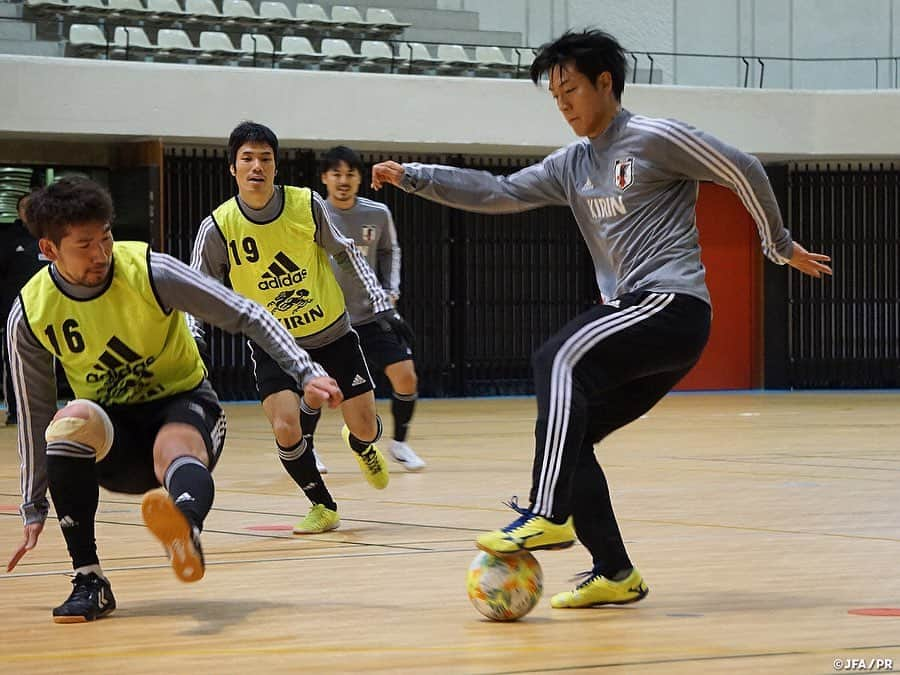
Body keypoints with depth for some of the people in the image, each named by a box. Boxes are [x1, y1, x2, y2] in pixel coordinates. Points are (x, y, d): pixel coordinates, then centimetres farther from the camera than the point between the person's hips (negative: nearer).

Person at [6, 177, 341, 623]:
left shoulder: (150, 272, -17)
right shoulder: (29, 317, -10)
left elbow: (245, 316, -12)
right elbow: (34, 414, 0)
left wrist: (306, 373, -21)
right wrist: (35, 509, 2)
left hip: (183, 404, -2)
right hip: (112, 428, 2)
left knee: (176, 449, -38)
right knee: (73, 420, -34)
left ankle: (187, 532, -77)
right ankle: (88, 580, -28)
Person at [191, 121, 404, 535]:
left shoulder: (307, 205, -15)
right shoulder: (218, 227, -16)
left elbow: (346, 254, 1)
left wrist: (380, 303, -4)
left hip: (332, 334, 1)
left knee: (366, 428, 2)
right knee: (286, 430, -20)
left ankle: (359, 444, 44)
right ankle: (323, 506, 9)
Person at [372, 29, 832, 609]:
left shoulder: (654, 139, -4)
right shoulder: (571, 166, 18)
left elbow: (743, 171, 0)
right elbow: (499, 193, 13)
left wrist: (781, 246, 8)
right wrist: (411, 177, 5)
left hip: (673, 305, -8)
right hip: (634, 312, 8)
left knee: (559, 360, -27)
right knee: (568, 437, 1)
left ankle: (548, 515, -34)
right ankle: (615, 574, 5)